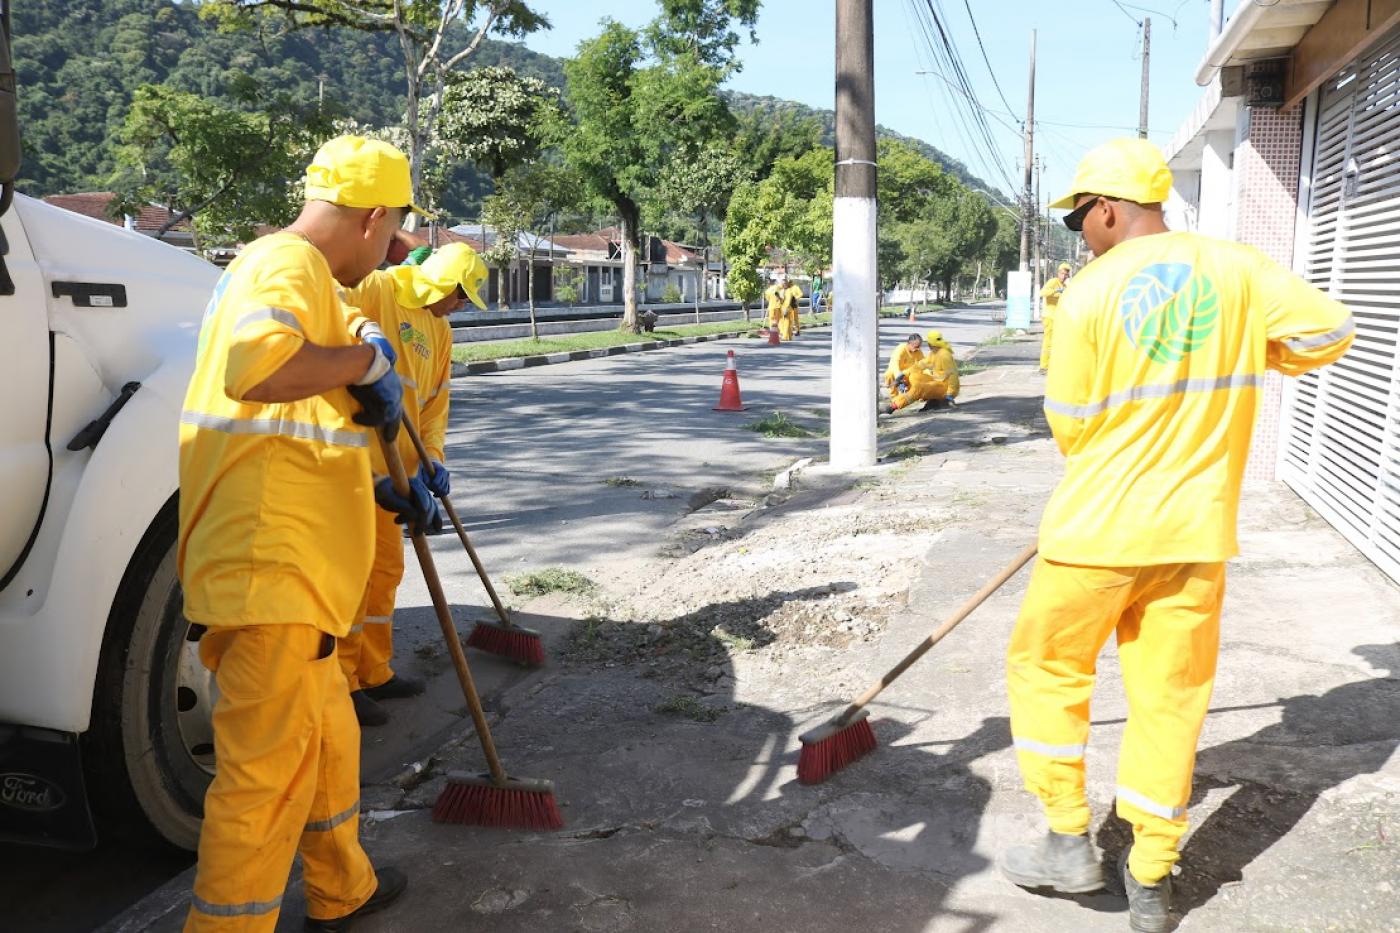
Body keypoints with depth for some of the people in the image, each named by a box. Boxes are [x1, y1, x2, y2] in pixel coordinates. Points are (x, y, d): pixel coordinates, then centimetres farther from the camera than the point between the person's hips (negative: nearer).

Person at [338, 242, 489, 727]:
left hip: (392, 468, 9)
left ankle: (375, 673, 28)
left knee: (386, 571, 16)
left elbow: (436, 402, 17)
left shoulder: (439, 330, 18)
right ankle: (341, 683, 7)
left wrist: (431, 457, 4)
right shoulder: (375, 289, -6)